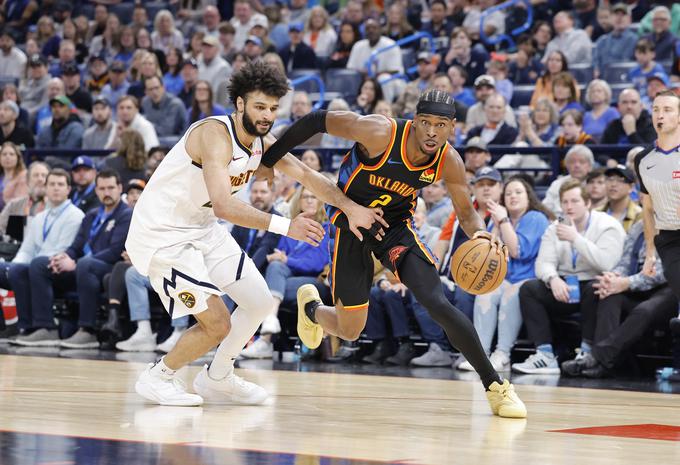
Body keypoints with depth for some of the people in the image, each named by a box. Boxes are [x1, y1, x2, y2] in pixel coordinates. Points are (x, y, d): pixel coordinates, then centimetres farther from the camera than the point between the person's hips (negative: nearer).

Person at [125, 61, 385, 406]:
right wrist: (285, 226, -44)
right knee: (217, 324, -12)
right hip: (163, 233, -9)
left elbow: (307, 176, 7)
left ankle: (217, 379, 29)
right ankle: (157, 378, 11)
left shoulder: (262, 141, 0)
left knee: (260, 303, 11)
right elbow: (223, 205, -40)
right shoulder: (215, 135, -28)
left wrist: (352, 208, -7)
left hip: (203, 229, 9)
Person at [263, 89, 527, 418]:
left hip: (397, 227, 2)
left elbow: (466, 211, -2)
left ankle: (496, 386, -11)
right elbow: (317, 121, -19)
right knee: (349, 331, 3)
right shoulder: (380, 133, -30)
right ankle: (310, 306, 41)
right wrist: (267, 160, -12)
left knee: (437, 303, -20)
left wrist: (480, 233, -26)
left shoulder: (449, 162, -17)